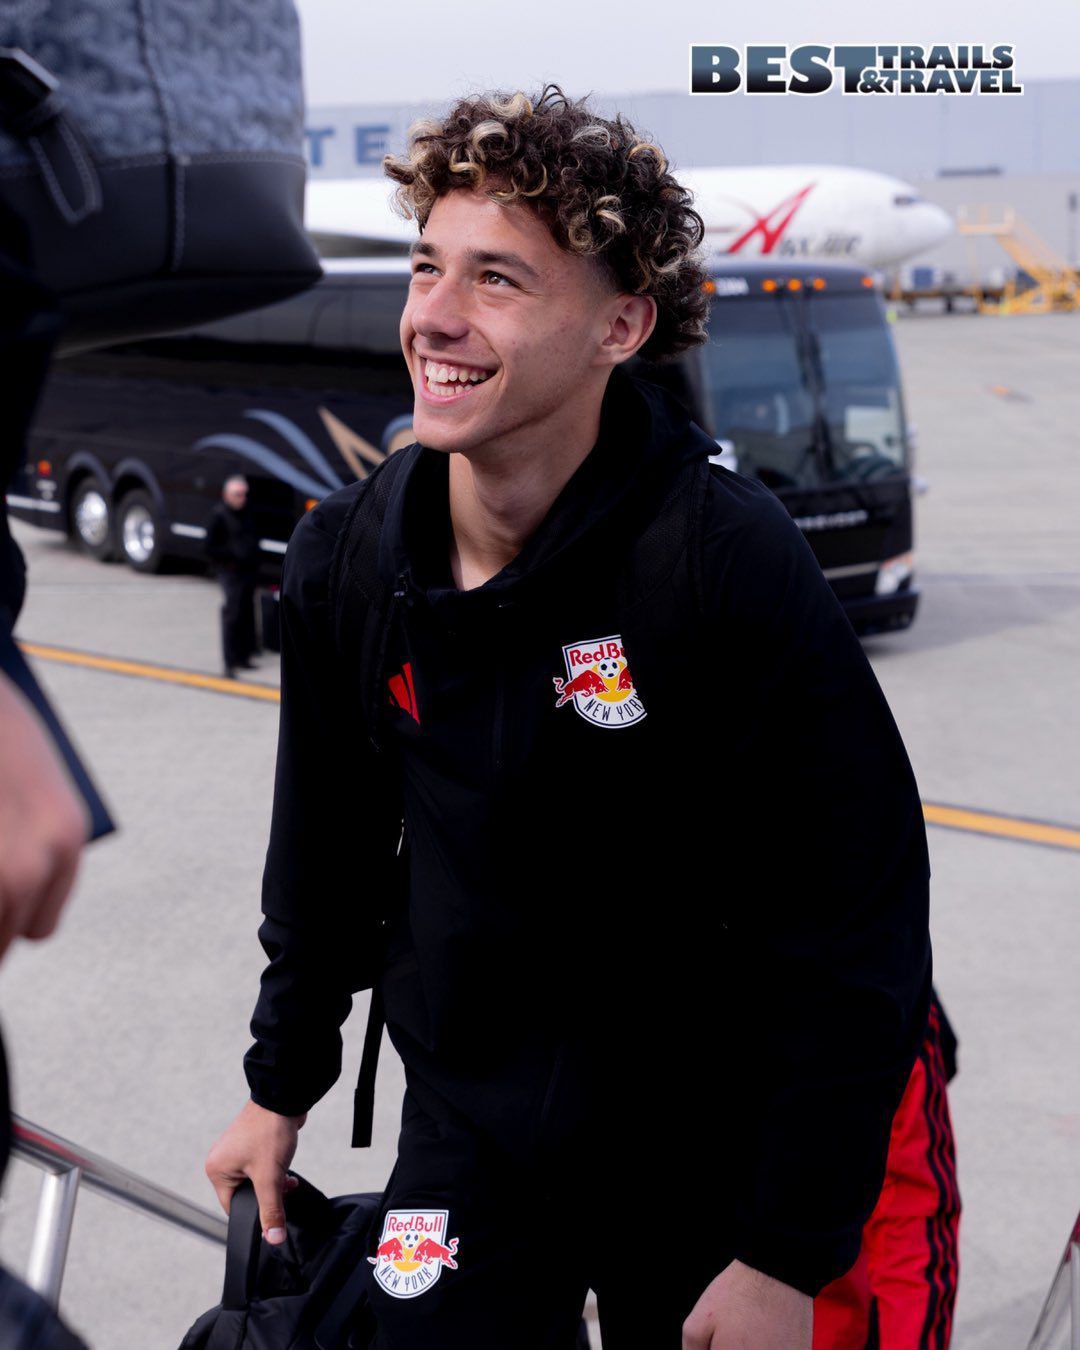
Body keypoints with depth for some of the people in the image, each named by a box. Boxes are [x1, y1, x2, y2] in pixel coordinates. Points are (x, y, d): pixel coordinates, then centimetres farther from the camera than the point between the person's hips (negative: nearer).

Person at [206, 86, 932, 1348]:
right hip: (467, 1132, 4)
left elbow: (856, 934, -20)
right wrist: (280, 1088, 16)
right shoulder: (343, 559, -8)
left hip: (707, 1152, -3)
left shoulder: (730, 564, -24)